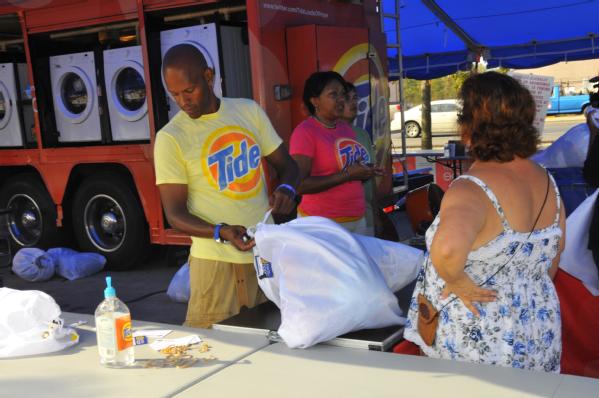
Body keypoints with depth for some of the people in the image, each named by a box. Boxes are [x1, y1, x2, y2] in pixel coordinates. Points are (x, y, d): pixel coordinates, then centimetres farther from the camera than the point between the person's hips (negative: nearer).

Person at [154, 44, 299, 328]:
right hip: (217, 261, -3)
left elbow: (285, 164, 13)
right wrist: (221, 232, -24)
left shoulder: (249, 111, 5)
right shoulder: (170, 138, -5)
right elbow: (175, 214, -6)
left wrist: (286, 189, -10)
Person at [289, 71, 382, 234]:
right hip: (322, 223, -7)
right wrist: (347, 175, -20)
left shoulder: (345, 127, 9)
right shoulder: (305, 131, -12)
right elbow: (299, 185, -21)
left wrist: (364, 173, 2)